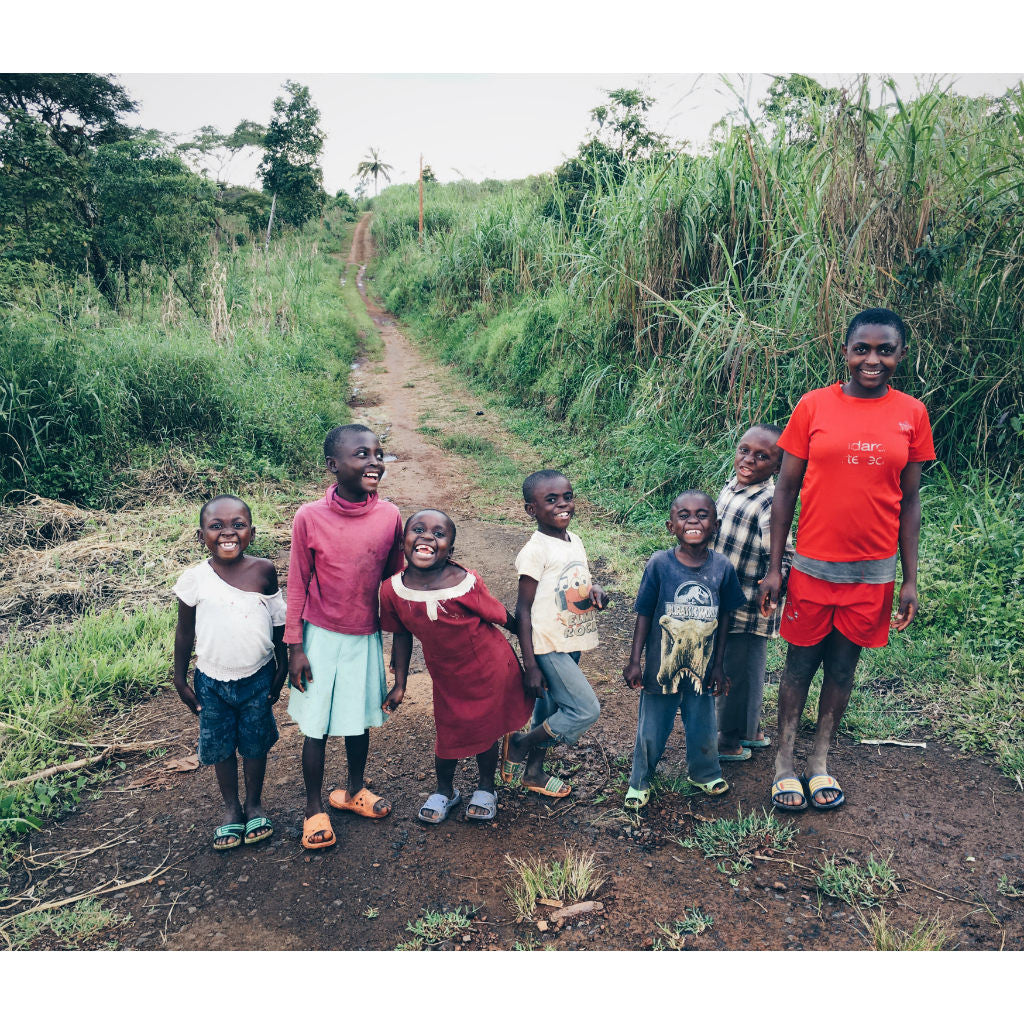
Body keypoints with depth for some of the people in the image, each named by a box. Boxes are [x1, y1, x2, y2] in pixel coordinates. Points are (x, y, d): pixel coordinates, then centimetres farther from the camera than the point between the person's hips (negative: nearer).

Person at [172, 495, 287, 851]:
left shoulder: (264, 571, -11)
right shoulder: (194, 580, -12)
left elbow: (278, 621, 1)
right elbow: (185, 633, -1)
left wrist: (282, 666, 6)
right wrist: (180, 680, 3)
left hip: (258, 678, 0)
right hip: (212, 681, 0)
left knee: (255, 744, 14)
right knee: (220, 748, 14)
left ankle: (255, 804, 36)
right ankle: (231, 809, 35)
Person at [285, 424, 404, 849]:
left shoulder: (389, 516, -9)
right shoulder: (309, 518, -15)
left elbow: (393, 578, 3)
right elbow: (298, 584, -7)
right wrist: (295, 646, -5)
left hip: (366, 637, 2)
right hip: (321, 637, -2)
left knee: (359, 720, 17)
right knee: (316, 726, 10)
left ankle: (353, 791, 41)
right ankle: (314, 808, 30)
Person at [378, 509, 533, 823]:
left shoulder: (466, 584, -28)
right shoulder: (393, 590, -16)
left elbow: (504, 618, -13)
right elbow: (402, 635, 0)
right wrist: (399, 684, 6)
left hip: (489, 670, -2)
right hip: (447, 677, 2)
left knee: (486, 730, 16)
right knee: (448, 736, 16)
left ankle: (486, 788, 45)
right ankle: (444, 791, 46)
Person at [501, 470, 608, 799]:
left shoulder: (575, 541, 5)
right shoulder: (535, 551, -18)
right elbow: (523, 609, -16)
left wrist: (595, 590, -6)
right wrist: (530, 666, -18)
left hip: (572, 645, 8)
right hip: (549, 647, -8)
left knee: (551, 709, 19)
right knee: (586, 709, -9)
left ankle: (534, 772, 37)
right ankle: (519, 745, 8)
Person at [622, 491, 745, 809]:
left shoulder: (722, 567, -9)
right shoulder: (659, 564, -14)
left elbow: (724, 616, 1)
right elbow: (644, 613, -8)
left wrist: (719, 664, 4)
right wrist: (634, 661, -7)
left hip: (702, 666, 2)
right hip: (662, 664, -2)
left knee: (703, 728, 18)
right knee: (652, 729, 13)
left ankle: (703, 773, 47)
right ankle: (639, 782, 36)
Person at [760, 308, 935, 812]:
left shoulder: (912, 415, 0)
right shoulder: (813, 406, -5)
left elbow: (910, 500, 4)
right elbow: (785, 488, -2)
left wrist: (911, 578, 3)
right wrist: (773, 568, -4)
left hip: (874, 571, 2)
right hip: (813, 565, -1)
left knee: (843, 665, 13)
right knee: (801, 663, 10)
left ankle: (820, 760, 30)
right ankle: (784, 763, 24)